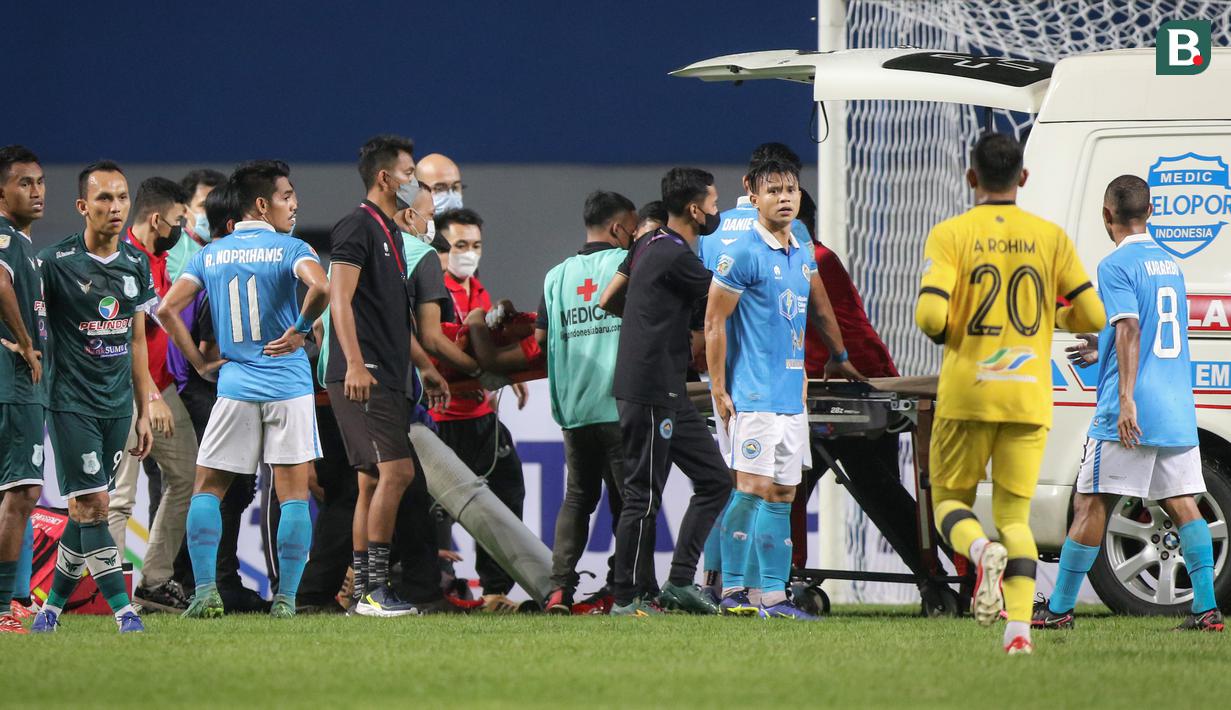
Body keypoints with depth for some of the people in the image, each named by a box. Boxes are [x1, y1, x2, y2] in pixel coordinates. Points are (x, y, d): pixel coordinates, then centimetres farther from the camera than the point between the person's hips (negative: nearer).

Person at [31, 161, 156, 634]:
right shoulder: (56, 261, -10)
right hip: (72, 402, -5)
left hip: (117, 404, 5)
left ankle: (53, 604, 20)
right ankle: (123, 611, -11)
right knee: (91, 506, -10)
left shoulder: (136, 264, 8)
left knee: (87, 510, 7)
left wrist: (144, 410, 15)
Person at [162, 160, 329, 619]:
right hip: (288, 385, -3)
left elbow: (168, 309, 1)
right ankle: (286, 598, -3)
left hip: (235, 386, 3)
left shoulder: (210, 255, 8)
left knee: (208, 489, 11)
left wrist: (200, 363, 7)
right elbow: (320, 288, -24)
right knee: (293, 493, 2)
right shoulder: (290, 249, -4)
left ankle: (205, 590, 0)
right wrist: (299, 331, -8)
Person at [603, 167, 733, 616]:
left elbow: (607, 301, 21)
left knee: (715, 479, 10)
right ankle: (625, 599, 1)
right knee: (644, 495, -5)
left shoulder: (649, 246, 14)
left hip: (669, 393, 10)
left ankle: (680, 582, 10)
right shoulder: (675, 256, -16)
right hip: (650, 390, -10)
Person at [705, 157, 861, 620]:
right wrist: (719, 391, -13)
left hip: (791, 394, 8)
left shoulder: (802, 254, 14)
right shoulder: (741, 253, -9)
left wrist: (839, 358, 44)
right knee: (753, 488, -11)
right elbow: (714, 323, -9)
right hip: (752, 393, -8)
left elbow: (820, 309, 32)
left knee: (781, 495, 6)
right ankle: (733, 589, -4)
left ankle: (773, 595, 7)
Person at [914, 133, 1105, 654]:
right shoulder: (1050, 237, 3)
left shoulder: (949, 235, -5)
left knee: (949, 499, 15)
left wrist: (944, 334, 8)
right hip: (1029, 396, 2)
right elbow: (1092, 317, 3)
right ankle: (1019, 630, -8)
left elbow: (931, 316, -16)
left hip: (967, 394, -2)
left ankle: (982, 552, -19)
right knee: (1015, 516, 9)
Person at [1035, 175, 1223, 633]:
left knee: (1091, 505, -1)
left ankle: (1059, 609, 3)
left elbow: (1130, 331, -18)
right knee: (1182, 503, 5)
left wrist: (1126, 398, -23)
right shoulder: (1169, 265, 18)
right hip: (1178, 411, 7)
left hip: (1130, 413, -7)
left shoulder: (1116, 266, -7)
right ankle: (1207, 608, -3)